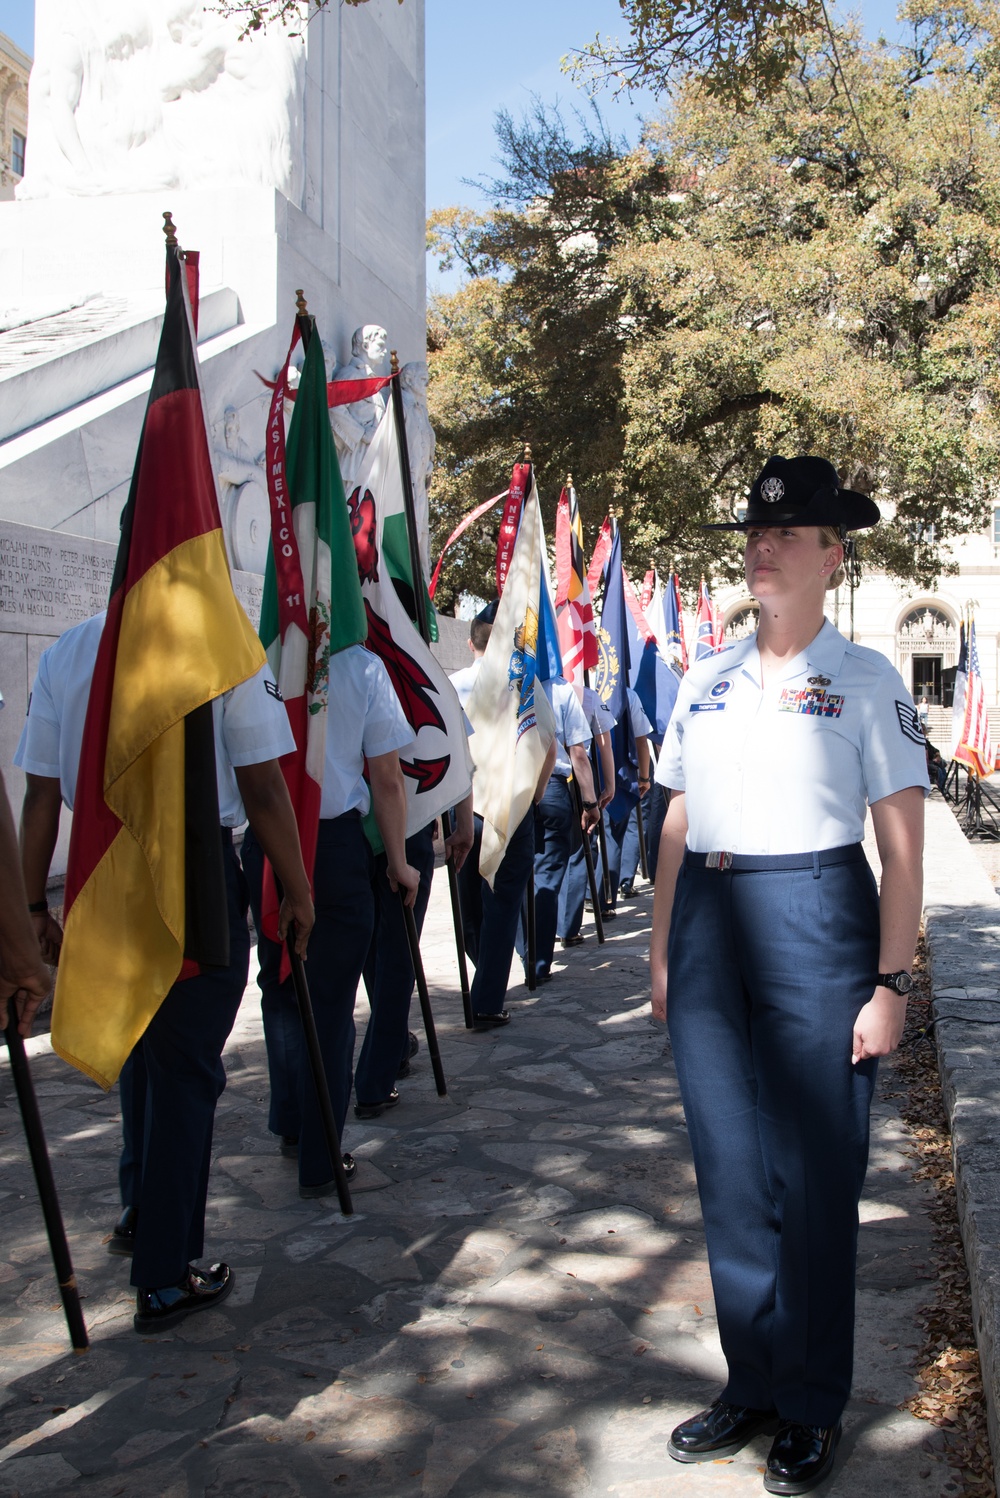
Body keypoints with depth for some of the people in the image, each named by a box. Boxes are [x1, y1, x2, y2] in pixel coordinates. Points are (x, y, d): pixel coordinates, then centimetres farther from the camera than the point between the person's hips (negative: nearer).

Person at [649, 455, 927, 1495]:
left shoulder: (864, 680, -2)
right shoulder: (704, 680, 10)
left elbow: (902, 848, -5)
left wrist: (890, 984, -9)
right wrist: (663, 951, 10)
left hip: (814, 922, -4)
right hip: (708, 922, 5)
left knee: (814, 1178, 6)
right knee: (728, 1170, 12)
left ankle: (812, 1410, 26)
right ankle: (753, 1387, 31)